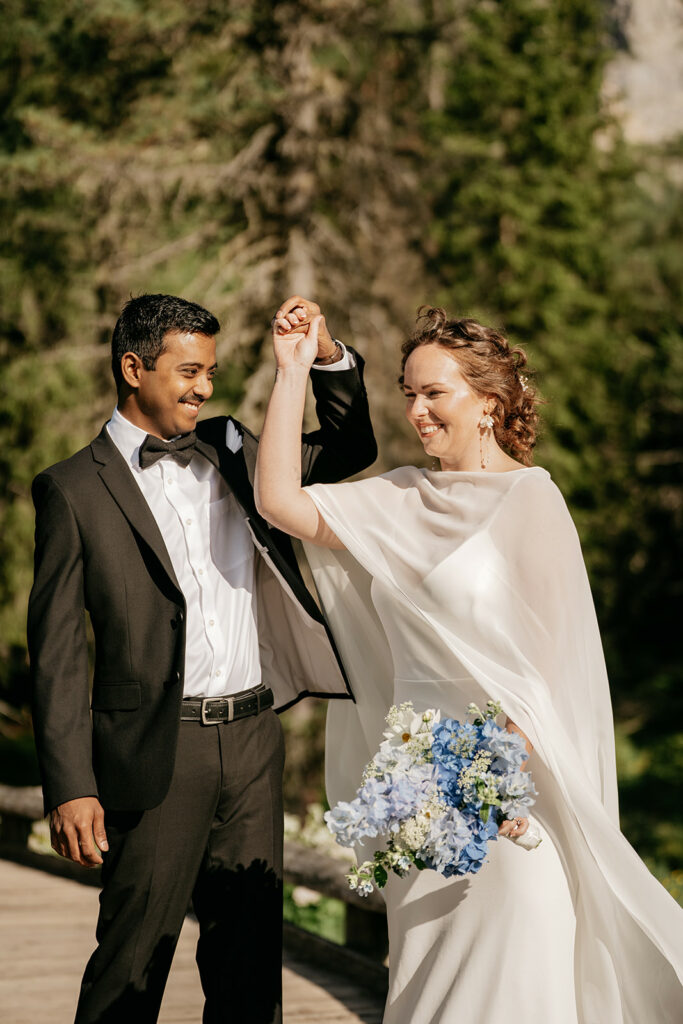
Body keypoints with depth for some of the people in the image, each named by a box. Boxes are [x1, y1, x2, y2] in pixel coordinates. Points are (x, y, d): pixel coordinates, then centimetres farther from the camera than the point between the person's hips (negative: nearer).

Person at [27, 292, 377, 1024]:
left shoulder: (230, 450, 13)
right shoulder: (74, 489, -2)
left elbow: (350, 449, 20)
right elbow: (55, 651, -4)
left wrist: (326, 355, 2)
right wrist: (70, 787, -11)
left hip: (253, 740, 5)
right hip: (155, 752, -5)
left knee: (250, 959, 11)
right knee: (132, 958, 0)